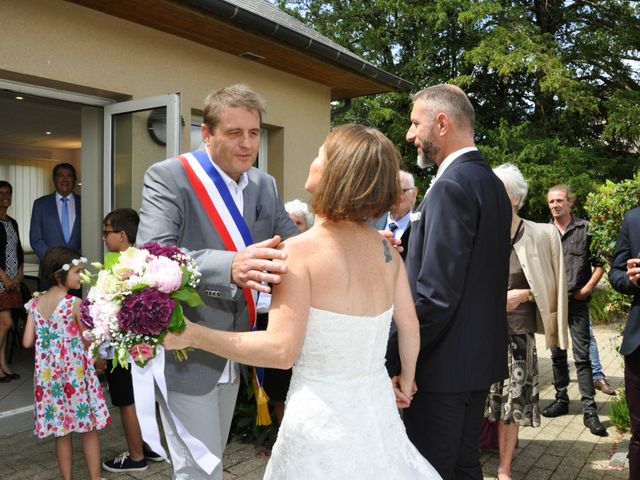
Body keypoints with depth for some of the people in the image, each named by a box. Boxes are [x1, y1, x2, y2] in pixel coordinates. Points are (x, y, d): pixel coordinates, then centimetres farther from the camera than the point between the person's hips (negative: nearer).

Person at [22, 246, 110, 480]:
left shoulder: (35, 303, 1)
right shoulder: (75, 303, -16)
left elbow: (27, 341, 1)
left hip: (48, 376, 5)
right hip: (76, 373, -5)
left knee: (61, 432, 16)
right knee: (89, 430, 10)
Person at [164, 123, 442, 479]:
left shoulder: (301, 251, -19)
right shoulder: (385, 247, -2)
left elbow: (281, 350, -22)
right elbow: (410, 327, 6)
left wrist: (192, 335, -18)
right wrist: (407, 380, 23)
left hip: (323, 416, -5)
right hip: (378, 410, 5)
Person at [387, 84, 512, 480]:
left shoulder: (452, 186, -19)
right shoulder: (491, 182, 10)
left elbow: (435, 295, -24)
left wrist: (392, 359, -17)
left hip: (445, 362, -9)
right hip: (481, 356, 9)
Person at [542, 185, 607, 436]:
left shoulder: (585, 229, -1)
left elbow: (599, 264, 0)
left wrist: (587, 288, -9)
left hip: (576, 302, -3)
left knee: (582, 356, -4)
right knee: (557, 354, 12)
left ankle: (589, 410, 1)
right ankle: (561, 399, 25)